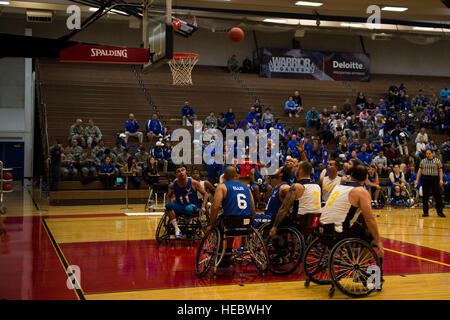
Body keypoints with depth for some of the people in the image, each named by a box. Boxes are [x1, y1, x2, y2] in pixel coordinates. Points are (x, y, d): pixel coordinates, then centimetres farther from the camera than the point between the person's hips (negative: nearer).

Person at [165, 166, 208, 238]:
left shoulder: (194, 183, -12)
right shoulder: (173, 185, -6)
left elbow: (205, 194, -2)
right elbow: (169, 196, 13)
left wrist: (203, 207, -12)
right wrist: (169, 208, -2)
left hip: (192, 206, -3)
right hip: (179, 207, 3)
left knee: (188, 208, -40)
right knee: (168, 204, -29)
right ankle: (177, 229, -23)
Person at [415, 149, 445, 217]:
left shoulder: (437, 161, 3)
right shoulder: (423, 161, 9)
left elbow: (440, 171, 0)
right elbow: (420, 171, 10)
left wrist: (441, 180, -10)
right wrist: (417, 180, 4)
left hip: (434, 179, -2)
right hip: (425, 179, 2)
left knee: (437, 196, -5)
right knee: (425, 196, 3)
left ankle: (440, 212, 2)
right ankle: (425, 212, 10)